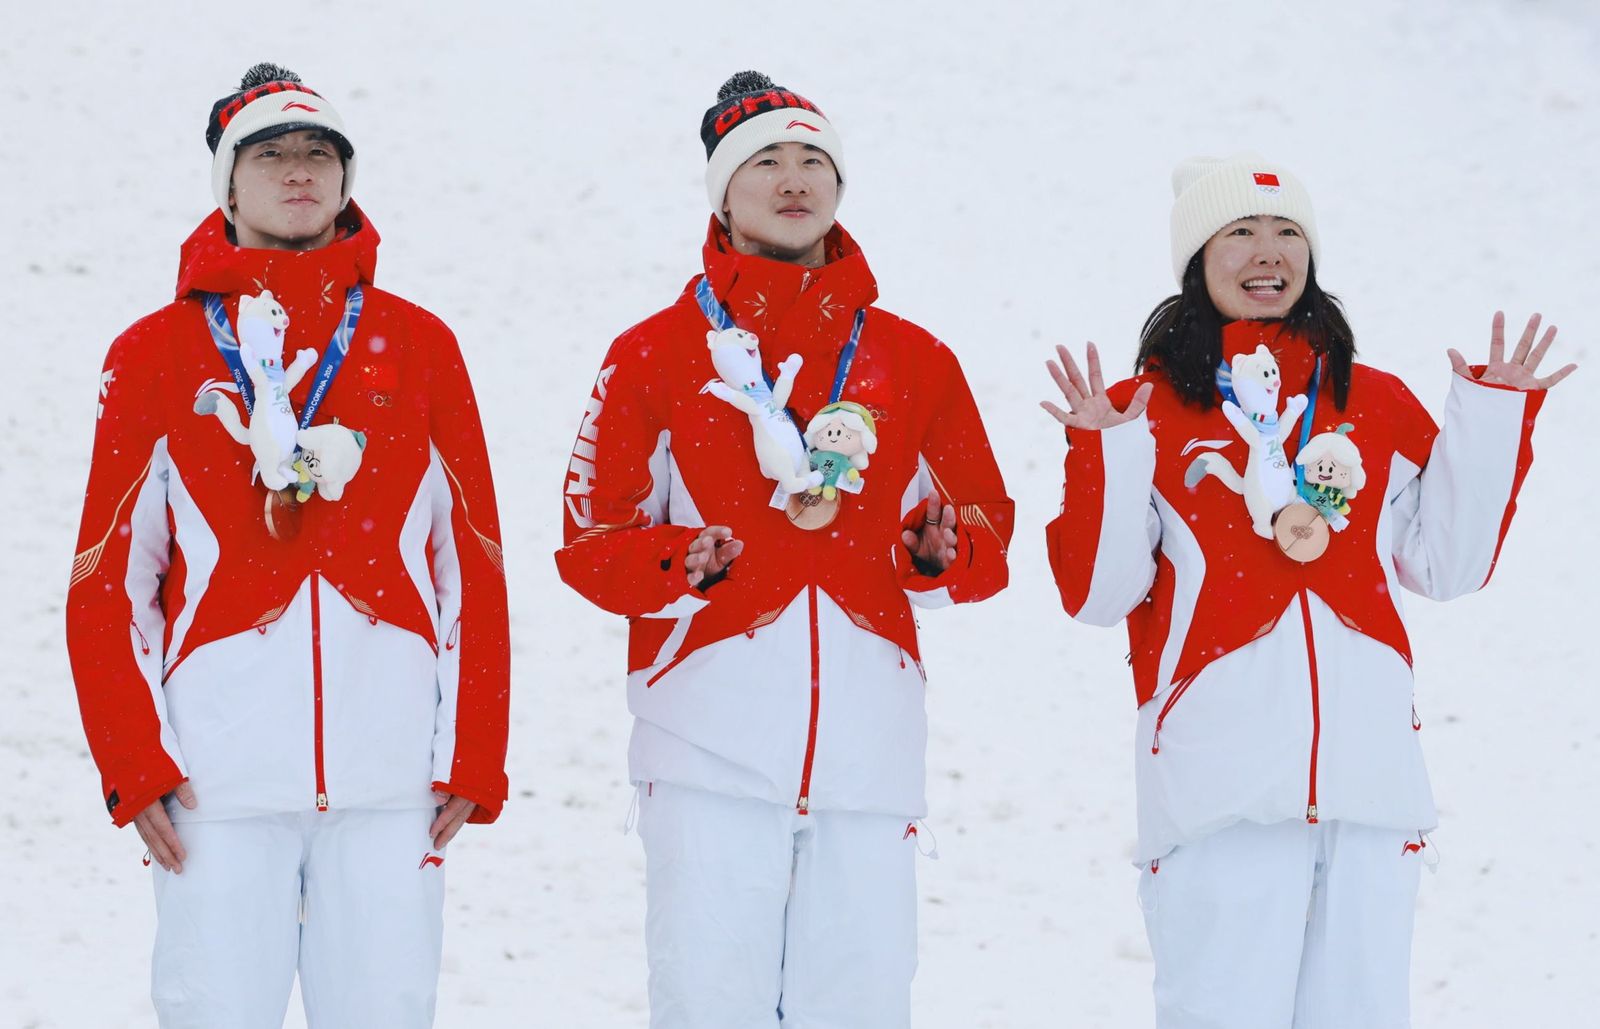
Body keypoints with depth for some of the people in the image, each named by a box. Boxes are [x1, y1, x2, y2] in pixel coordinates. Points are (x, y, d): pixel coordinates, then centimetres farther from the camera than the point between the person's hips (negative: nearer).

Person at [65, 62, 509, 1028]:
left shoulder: (417, 345, 11)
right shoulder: (158, 353, 8)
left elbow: (472, 561, 9)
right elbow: (110, 575, 5)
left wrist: (474, 756, 3)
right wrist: (135, 760, -4)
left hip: (391, 769, 1)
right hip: (219, 773, -1)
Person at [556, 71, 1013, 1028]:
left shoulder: (914, 360, 15)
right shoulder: (657, 354, 8)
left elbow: (987, 527, 18)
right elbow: (591, 537, 6)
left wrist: (944, 551, -4)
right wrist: (678, 565, -14)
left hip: (871, 732, 2)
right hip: (710, 729, -2)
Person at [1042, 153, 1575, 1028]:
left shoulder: (1376, 404, 15)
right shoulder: (1149, 412, 5)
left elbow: (1447, 564, 13)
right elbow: (1096, 593, 0)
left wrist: (1492, 418, 8)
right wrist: (1101, 455, -12)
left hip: (1369, 762, 3)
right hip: (1221, 778, -3)